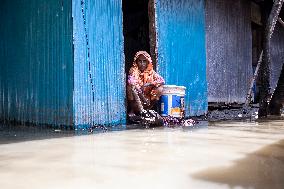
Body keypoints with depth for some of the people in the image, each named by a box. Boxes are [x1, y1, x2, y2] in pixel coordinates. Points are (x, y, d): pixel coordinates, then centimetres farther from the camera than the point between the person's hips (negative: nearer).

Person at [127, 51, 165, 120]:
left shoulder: (151, 72, 4)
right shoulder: (133, 71, -4)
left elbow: (162, 81, -6)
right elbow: (131, 81, -23)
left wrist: (149, 84, -22)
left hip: (148, 98, 3)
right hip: (135, 100, -3)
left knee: (160, 89, -17)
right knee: (131, 87, -29)